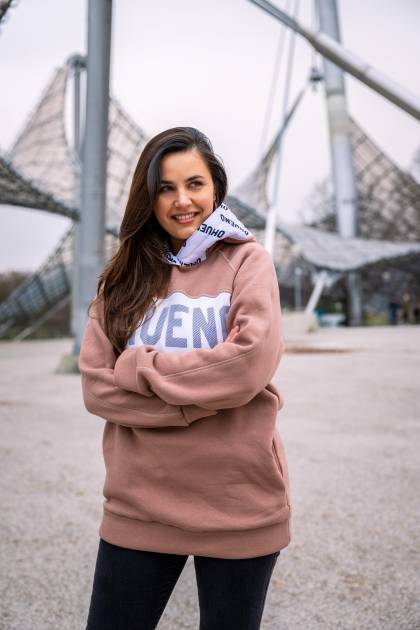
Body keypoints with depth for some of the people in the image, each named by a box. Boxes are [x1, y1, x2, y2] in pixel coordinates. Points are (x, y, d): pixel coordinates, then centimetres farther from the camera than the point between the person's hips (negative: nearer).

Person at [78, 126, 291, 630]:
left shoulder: (246, 260, -3)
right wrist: (201, 397, -15)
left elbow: (251, 361, -19)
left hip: (237, 505, -2)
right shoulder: (124, 275, 5)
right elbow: (96, 385, -4)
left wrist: (140, 367, -12)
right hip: (139, 502, 3)